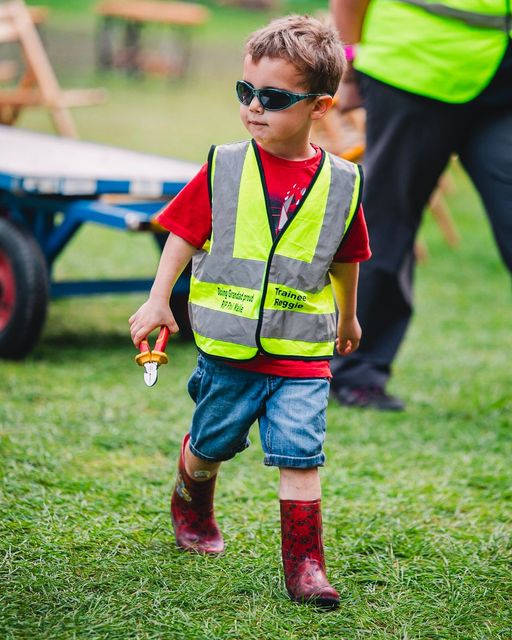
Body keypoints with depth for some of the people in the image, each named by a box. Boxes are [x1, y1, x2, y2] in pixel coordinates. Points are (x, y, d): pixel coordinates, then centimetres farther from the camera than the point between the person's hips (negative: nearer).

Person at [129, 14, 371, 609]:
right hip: (228, 344, 1)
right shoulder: (224, 169, -6)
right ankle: (191, 504, 49)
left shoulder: (340, 183, -3)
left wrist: (348, 317, 24)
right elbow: (184, 233, 3)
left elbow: (346, 260, 12)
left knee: (300, 457, -8)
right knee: (210, 443, 19)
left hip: (302, 353, -1)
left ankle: (304, 564, 1)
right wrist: (158, 299, -3)